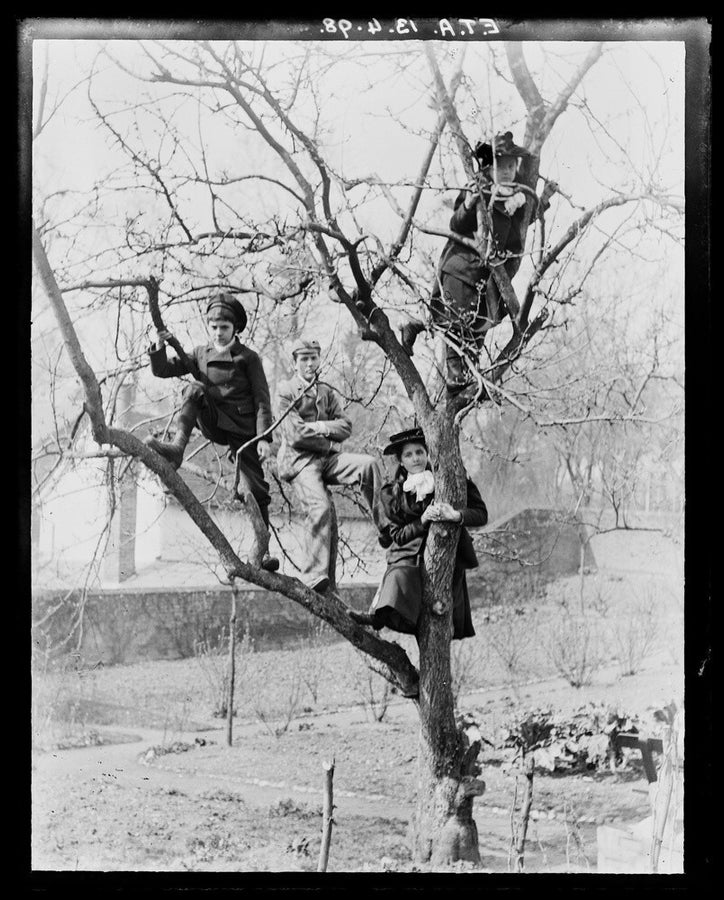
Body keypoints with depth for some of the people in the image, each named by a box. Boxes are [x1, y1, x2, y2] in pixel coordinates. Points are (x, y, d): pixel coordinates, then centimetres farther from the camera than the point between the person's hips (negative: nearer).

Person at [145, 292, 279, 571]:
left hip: (242, 430, -2)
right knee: (194, 389, -25)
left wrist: (264, 438, -14)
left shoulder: (248, 358, 0)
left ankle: (263, 550, 3)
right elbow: (163, 370, 6)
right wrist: (160, 348, -15)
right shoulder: (200, 355, 9)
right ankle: (177, 447, -41)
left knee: (257, 489, -6)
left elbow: (262, 400, -4)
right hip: (213, 425, 2)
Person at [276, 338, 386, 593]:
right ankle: (315, 578, -26)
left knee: (369, 464, -20)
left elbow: (345, 427, 8)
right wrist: (329, 443, -2)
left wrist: (316, 427, -8)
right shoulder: (286, 391, 1)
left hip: (326, 457, 5)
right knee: (321, 507, -26)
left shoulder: (327, 393, 19)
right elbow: (295, 435, -9)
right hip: (300, 460, -5)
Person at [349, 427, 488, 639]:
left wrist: (456, 515, -26)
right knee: (399, 577, -34)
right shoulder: (392, 493, 2)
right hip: (410, 556, 0)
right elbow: (398, 535, -1)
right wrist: (423, 521, -18)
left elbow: (481, 514, -5)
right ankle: (380, 614, -46)